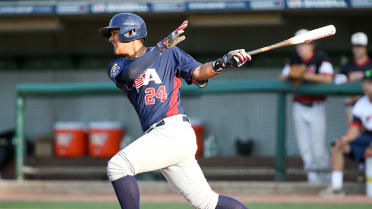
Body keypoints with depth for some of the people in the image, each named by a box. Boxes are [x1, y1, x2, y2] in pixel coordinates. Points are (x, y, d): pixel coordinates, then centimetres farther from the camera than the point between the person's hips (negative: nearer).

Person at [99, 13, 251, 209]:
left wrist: (222, 63, -20)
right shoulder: (117, 66, 17)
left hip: (175, 132, -6)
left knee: (117, 166, -20)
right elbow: (129, 74, -5)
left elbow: (198, 73, -1)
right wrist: (162, 46, -8)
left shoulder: (169, 54, 8)